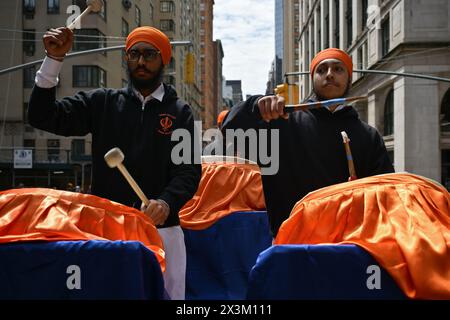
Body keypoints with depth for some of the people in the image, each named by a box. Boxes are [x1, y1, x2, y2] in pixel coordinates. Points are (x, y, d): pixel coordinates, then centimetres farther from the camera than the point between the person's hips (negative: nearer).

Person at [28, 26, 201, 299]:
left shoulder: (180, 112, 6)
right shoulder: (103, 102, 10)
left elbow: (190, 170, -2)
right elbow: (43, 117, 4)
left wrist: (166, 202, -23)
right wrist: (54, 60, -6)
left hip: (161, 229, 0)